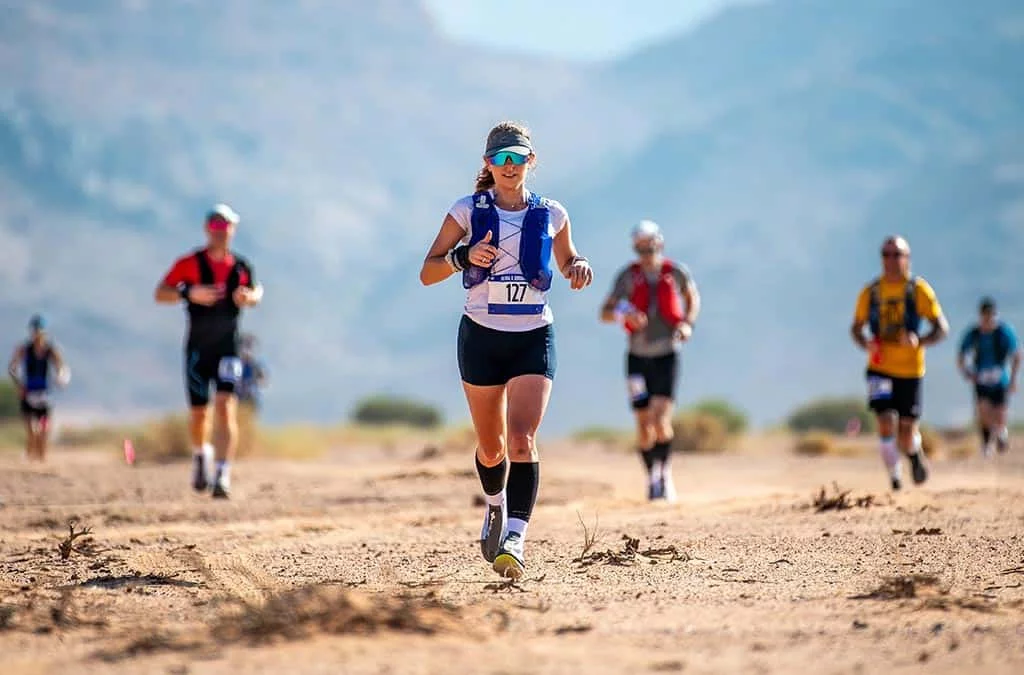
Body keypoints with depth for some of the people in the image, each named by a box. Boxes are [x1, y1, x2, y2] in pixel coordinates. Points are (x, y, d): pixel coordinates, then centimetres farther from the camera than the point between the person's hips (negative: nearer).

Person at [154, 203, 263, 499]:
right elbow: (160, 293, -6)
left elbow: (256, 290, 20)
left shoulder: (241, 266, 3)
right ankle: (201, 454, 42)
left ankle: (223, 476, -21)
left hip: (228, 349, 0)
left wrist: (250, 297, -4)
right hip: (197, 349, 0)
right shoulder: (190, 263, -3)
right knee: (198, 413, 9)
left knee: (226, 408, -16)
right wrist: (189, 293, -23)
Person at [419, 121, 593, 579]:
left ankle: (514, 539, -27)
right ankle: (496, 505, 45)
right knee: (491, 446, 13)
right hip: (481, 337, 1)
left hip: (534, 339, -1)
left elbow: (567, 261, 21)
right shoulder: (468, 211, -2)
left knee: (522, 438, -19)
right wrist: (463, 256, -22)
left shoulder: (550, 214, 3)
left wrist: (579, 267, -3)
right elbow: (428, 274, -2)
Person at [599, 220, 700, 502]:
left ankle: (665, 472, 1)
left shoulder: (676, 273, -4)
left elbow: (693, 298, 16)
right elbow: (605, 313, -5)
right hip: (638, 356, 1)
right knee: (643, 425, 4)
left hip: (667, 354, -1)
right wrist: (623, 314, -28)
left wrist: (687, 324, -2)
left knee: (661, 419, -17)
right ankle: (651, 476, 24)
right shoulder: (628, 276, -4)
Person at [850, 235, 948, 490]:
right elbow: (856, 327, 13)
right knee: (886, 420, -15)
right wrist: (864, 343, -10)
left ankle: (915, 452, 39)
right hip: (880, 367, 1)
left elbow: (942, 328, -6)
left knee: (907, 427, 3)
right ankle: (894, 476, 0)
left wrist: (920, 341, -25)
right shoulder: (870, 292, 3)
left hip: (910, 368, -1)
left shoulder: (918, 289, -4)